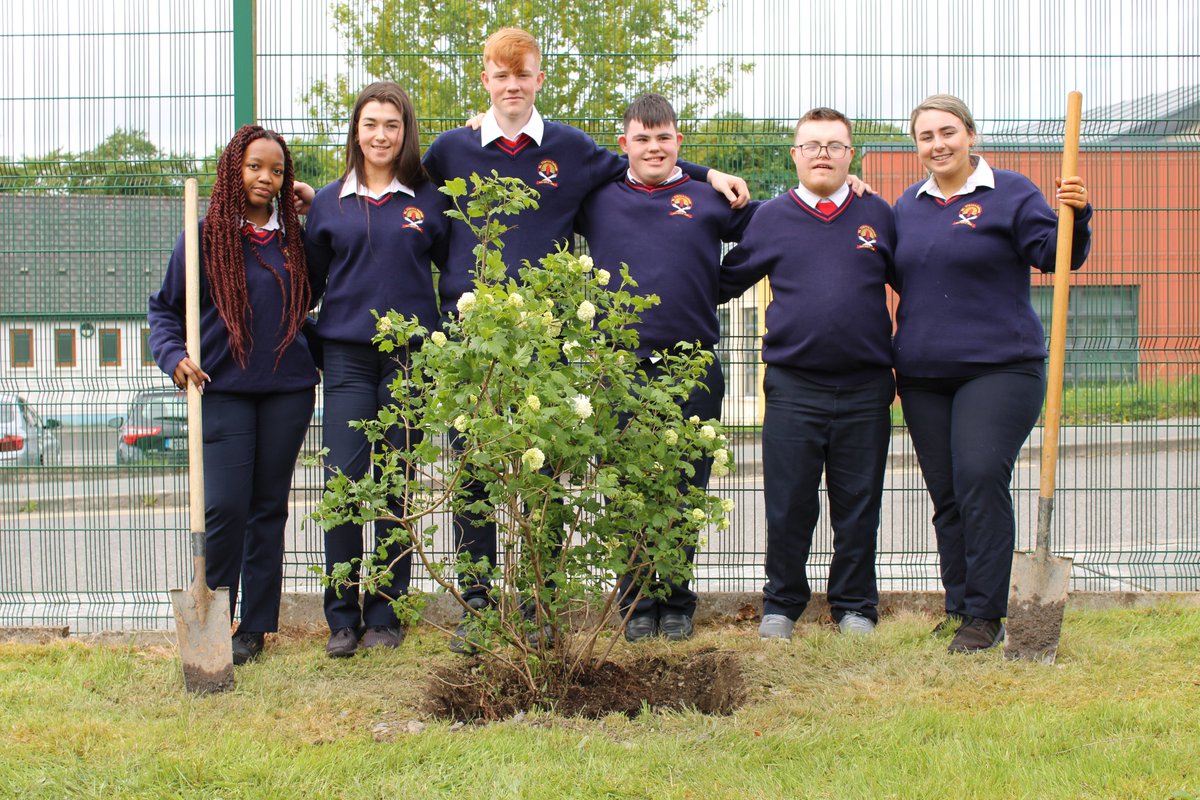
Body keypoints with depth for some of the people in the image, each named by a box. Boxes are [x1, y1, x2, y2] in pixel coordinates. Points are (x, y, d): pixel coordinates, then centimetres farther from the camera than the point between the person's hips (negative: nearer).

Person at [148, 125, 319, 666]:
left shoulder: (294, 240, 10)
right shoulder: (205, 237, 1)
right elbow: (165, 309, 5)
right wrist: (174, 357, -10)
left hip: (288, 390, 3)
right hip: (224, 390, -3)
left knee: (269, 508, 7)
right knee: (225, 508, -10)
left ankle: (255, 626, 14)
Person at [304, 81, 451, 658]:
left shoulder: (428, 200, 6)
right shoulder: (329, 204, 10)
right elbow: (310, 280, 16)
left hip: (409, 356, -1)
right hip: (347, 356, 1)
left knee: (396, 490, 3)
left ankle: (385, 616, 12)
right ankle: (342, 617, 3)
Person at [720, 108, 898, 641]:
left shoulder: (877, 215, 8)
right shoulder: (772, 218, 6)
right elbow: (725, 282, 13)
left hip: (866, 388, 1)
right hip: (793, 388, -1)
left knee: (858, 506, 7)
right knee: (787, 507, 4)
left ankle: (854, 606, 19)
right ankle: (781, 605, 17)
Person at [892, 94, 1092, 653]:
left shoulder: (1010, 193, -1)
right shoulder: (908, 205, 14)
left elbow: (1055, 256, -8)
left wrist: (1074, 216, -26)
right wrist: (894, 356, 16)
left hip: (999, 368, -5)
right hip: (923, 375, 6)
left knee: (981, 478, -17)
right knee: (946, 493, 7)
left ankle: (986, 616, -13)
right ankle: (958, 608, 15)